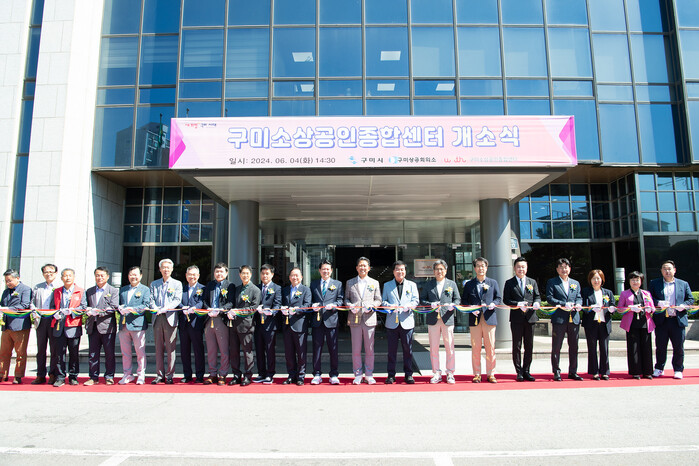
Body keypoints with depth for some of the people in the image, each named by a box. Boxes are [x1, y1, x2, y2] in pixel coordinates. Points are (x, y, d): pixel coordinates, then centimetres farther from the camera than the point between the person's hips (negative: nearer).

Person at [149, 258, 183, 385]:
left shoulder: (177, 284, 8)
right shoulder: (154, 284, 17)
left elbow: (177, 300, -3)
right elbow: (151, 300, 8)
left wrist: (164, 309, -17)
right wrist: (155, 308, -13)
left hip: (170, 318, -3)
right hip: (157, 318, 3)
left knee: (171, 348, -3)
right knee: (158, 348, 5)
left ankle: (169, 375, 3)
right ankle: (160, 375, 12)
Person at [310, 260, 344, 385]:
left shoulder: (338, 284, 11)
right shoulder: (313, 284, 15)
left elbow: (341, 300, 4)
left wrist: (333, 305, -14)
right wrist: (313, 306, -6)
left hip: (331, 320, -1)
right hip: (317, 321, 1)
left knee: (333, 349, 2)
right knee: (316, 348, 4)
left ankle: (334, 375, 11)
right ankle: (317, 375, 13)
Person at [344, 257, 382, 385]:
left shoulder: (375, 283, 11)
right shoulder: (349, 282, 11)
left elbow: (378, 300, 9)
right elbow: (346, 298, 11)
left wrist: (371, 306, -10)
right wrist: (350, 306, -9)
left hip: (369, 319, 0)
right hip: (354, 319, 0)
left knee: (369, 349, 4)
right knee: (356, 349, 4)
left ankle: (369, 375, 15)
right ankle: (358, 375, 14)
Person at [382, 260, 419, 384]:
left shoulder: (412, 285, 12)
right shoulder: (387, 285, 12)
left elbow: (416, 300, 4)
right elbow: (383, 301, 7)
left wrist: (408, 306, -16)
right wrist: (390, 306, -13)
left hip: (407, 321, 0)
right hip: (392, 322, 0)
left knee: (407, 349, 3)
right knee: (392, 350, 4)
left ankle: (408, 374, 14)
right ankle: (391, 375, 13)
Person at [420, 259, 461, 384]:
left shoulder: (452, 284, 11)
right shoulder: (428, 285, 10)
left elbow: (458, 299, 10)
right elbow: (422, 299, 8)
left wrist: (453, 305, -12)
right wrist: (431, 304, -11)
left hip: (447, 319, -1)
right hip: (433, 320, 1)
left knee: (449, 348, 1)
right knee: (433, 348, 3)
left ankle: (450, 373, 12)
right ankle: (437, 373, 13)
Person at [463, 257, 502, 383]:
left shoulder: (493, 283, 13)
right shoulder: (469, 284, 11)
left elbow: (499, 298, 11)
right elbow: (464, 301, 9)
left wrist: (493, 304, -10)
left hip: (489, 318, 0)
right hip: (474, 319, 0)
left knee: (490, 347, 1)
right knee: (475, 348, 1)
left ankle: (490, 374, 11)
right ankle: (477, 374, 9)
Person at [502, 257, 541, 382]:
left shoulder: (532, 282, 12)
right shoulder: (509, 283, 3)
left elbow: (537, 296, 11)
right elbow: (506, 300, -2)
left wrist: (537, 303, -11)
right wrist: (518, 304, -17)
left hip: (530, 317, 3)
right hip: (516, 318, -3)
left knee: (529, 346, 7)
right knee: (517, 346, 1)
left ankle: (526, 371, 17)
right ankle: (519, 372, 10)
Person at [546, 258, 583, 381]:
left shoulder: (575, 283, 18)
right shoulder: (552, 282, 3)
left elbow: (579, 297, 14)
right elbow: (549, 298, -6)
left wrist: (578, 304, -9)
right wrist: (563, 304, -18)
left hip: (574, 319, 4)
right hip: (559, 318, -4)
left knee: (573, 346, 9)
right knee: (556, 347, -1)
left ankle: (573, 372, 19)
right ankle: (556, 372, 8)